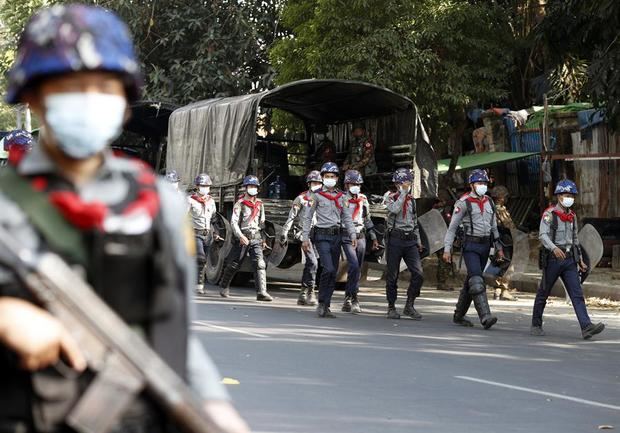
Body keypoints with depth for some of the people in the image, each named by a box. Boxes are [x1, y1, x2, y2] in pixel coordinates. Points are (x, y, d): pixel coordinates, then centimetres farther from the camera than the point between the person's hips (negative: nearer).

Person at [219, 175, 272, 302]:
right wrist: (240, 236, -24)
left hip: (256, 239, 3)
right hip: (241, 239, -3)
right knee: (233, 264, 7)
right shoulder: (239, 204, -4)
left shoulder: (260, 204, 13)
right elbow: (233, 222, -12)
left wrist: (263, 239, 21)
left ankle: (261, 292, -20)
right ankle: (224, 286, 31)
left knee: (260, 264, -14)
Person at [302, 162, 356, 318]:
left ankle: (326, 306, 11)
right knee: (328, 269, -19)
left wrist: (353, 235, 3)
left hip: (336, 236, 5)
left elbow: (346, 217, 14)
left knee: (333, 273, 5)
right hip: (322, 236, -5)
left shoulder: (340, 197, 13)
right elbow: (308, 217, 0)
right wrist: (305, 238, -6)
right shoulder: (316, 196, 0)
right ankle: (322, 303, -7)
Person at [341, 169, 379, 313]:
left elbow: (368, 220, 22)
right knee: (354, 266, -20)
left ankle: (348, 299, 15)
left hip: (360, 237, 6)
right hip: (347, 237, -6)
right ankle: (354, 299, -15)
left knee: (357, 270, 6)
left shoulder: (363, 200, 13)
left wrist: (374, 238, 20)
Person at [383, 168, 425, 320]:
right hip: (395, 239, -4)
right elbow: (394, 209, -24)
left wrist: (418, 241, 21)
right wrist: (403, 193, -16)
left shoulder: (411, 199, 16)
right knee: (392, 276, 1)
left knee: (418, 274, -8)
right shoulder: (391, 198, -1)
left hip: (410, 240, 4)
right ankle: (391, 308, 12)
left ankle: (409, 306, 3)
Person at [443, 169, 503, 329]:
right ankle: (485, 316, -26)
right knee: (476, 281, -17)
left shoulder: (489, 202, 13)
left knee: (470, 281, 12)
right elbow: (452, 227, -6)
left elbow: (494, 226, 21)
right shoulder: (463, 203, -7)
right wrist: (447, 249, -11)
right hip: (470, 246, -7)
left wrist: (498, 247, 18)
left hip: (485, 245, 7)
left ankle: (459, 315, 21)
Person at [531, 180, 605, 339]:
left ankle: (586, 327, -19)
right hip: (553, 259, -5)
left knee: (577, 293, -8)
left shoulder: (572, 216, 14)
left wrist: (580, 259, 19)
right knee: (543, 293, 7)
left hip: (569, 260, 5)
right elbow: (543, 235, -19)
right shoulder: (549, 214, -7)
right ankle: (536, 325, 22)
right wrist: (554, 248, -36)